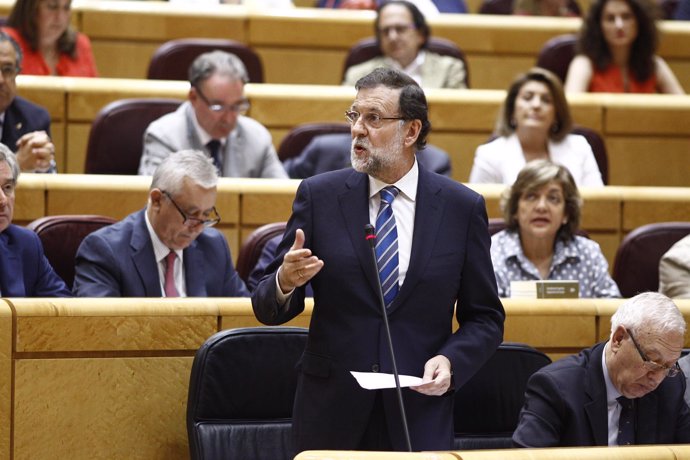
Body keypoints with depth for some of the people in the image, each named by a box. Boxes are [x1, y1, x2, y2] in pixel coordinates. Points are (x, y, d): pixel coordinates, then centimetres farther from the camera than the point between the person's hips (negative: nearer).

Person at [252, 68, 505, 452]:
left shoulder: (463, 207, 1)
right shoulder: (319, 196, 1)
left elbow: (485, 319, 6)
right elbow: (268, 309, 2)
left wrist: (450, 361, -13)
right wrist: (284, 282, -20)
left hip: (420, 415, 0)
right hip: (332, 414, 0)